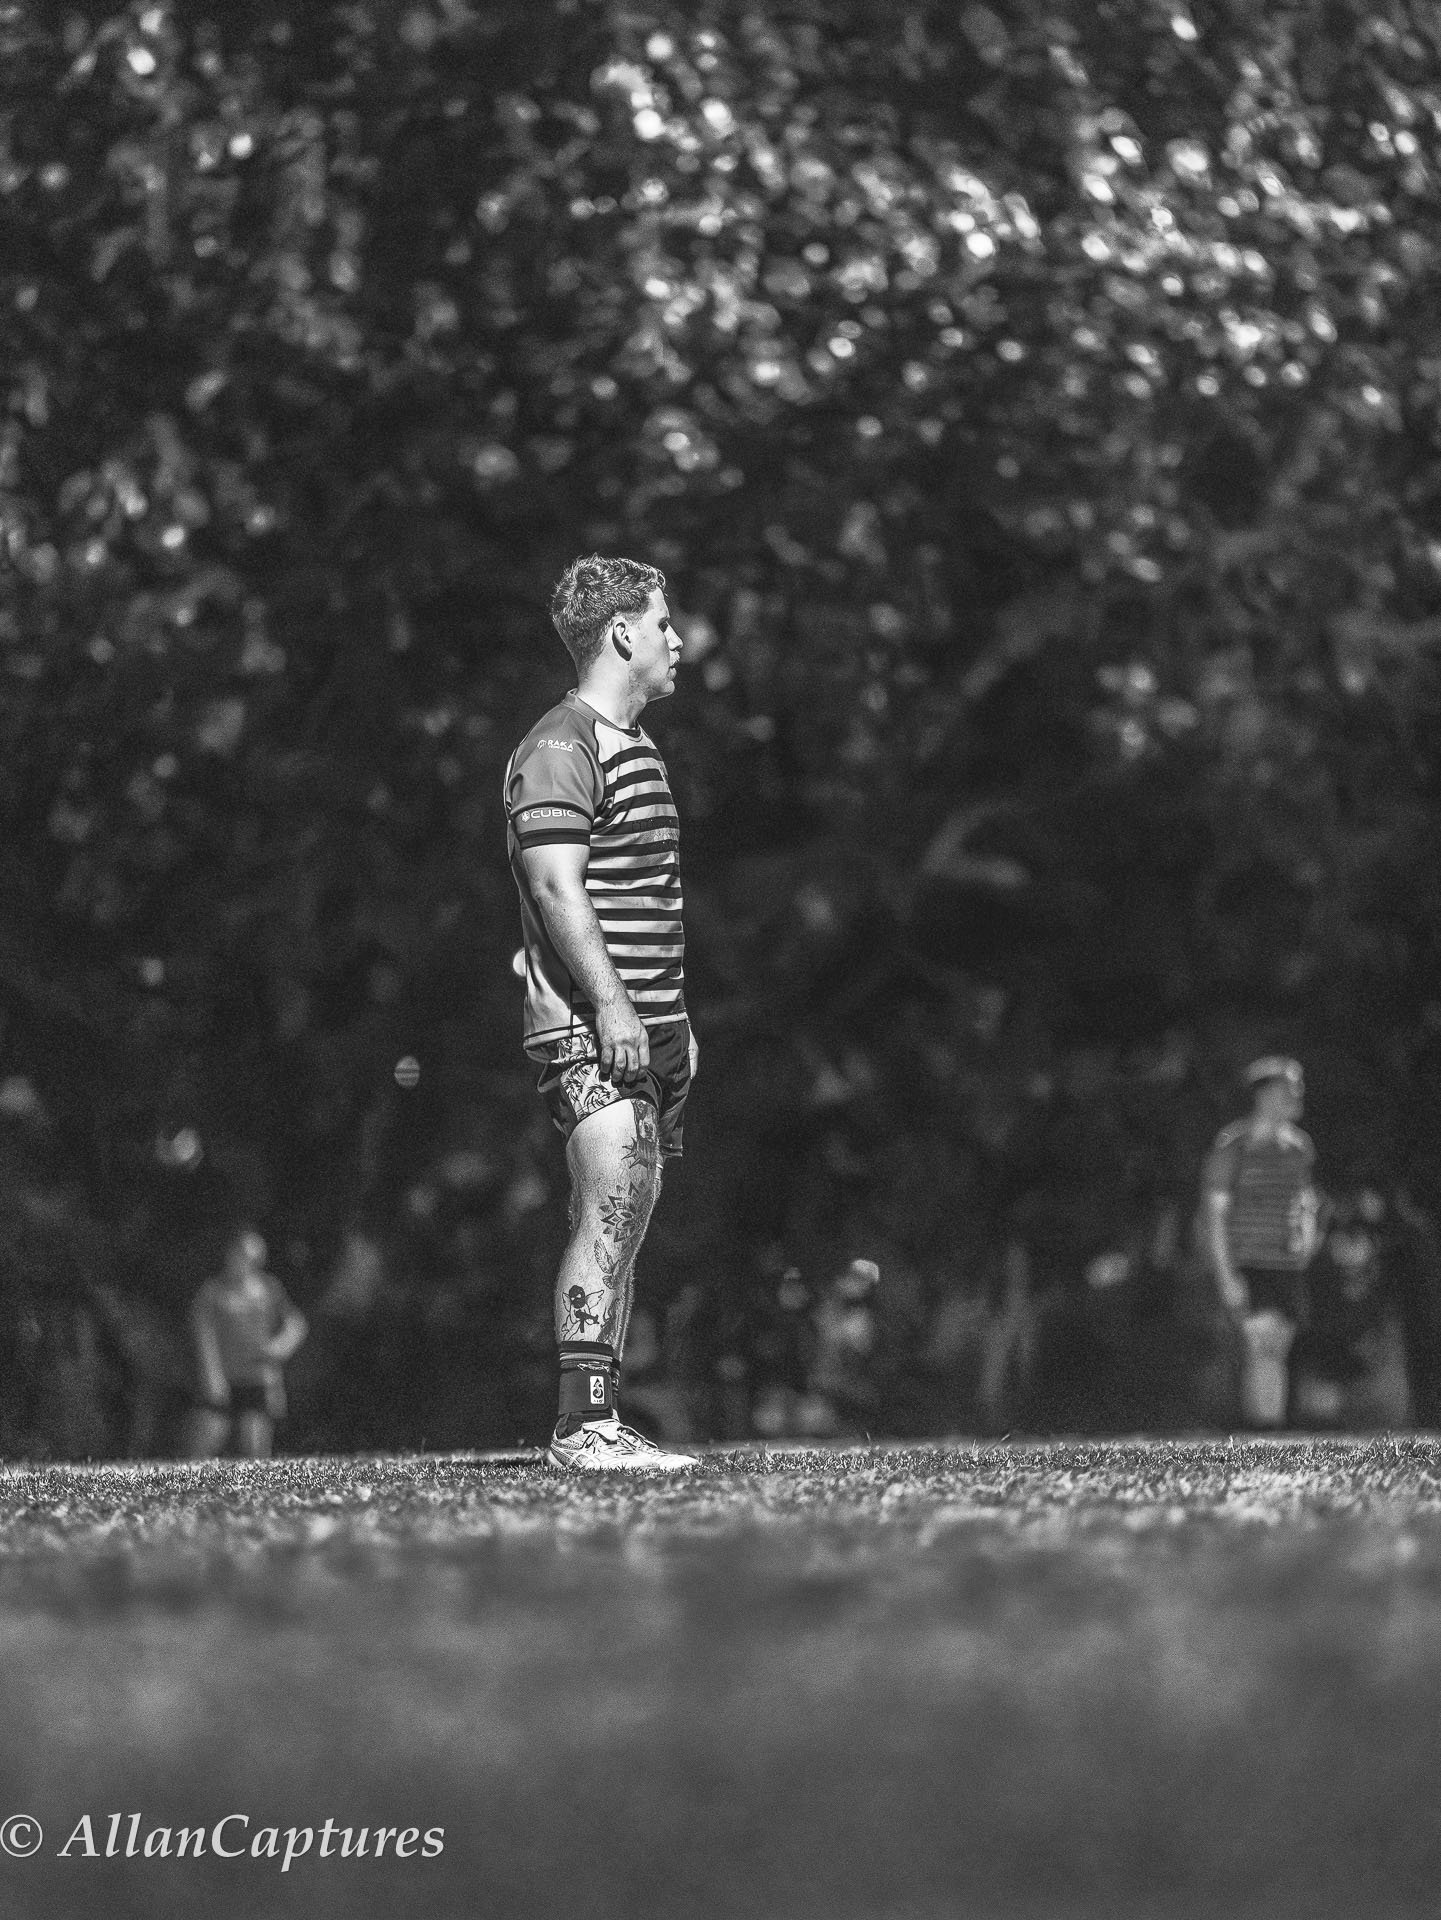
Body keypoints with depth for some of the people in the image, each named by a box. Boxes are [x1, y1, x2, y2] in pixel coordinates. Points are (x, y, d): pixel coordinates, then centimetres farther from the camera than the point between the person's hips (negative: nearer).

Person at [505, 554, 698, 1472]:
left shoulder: (635, 745, 21)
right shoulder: (560, 748, -10)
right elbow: (556, 887, -18)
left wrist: (676, 1017, 24)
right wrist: (610, 1005, -23)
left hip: (645, 1027, 10)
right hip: (592, 1027, -10)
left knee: (630, 1215, 7)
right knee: (612, 1207, -16)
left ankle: (602, 1423, 8)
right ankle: (584, 1426, -18)